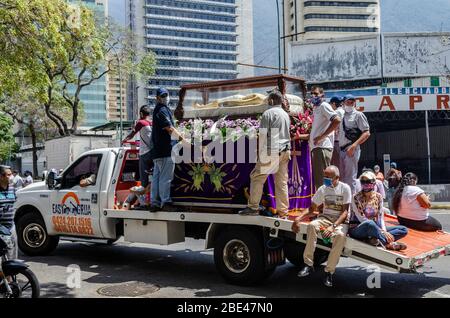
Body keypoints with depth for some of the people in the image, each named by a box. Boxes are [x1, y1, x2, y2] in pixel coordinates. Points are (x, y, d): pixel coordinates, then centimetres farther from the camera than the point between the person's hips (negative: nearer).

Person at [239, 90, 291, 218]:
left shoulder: (268, 113, -5)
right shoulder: (286, 114, 18)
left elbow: (263, 134, -10)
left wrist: (261, 153, -8)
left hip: (273, 150, -7)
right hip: (285, 151, 7)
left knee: (257, 177, 0)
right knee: (282, 181, 7)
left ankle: (253, 207, -1)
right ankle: (283, 210, 7)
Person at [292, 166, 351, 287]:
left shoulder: (345, 188, -6)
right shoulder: (323, 189, 4)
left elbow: (345, 211, -12)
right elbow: (312, 208, 8)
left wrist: (333, 226, -26)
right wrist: (298, 218, -9)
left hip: (341, 220, -3)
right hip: (325, 217, 3)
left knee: (340, 235, -36)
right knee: (312, 225, -29)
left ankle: (329, 271, -24)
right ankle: (309, 264, -25)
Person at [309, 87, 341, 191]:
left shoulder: (324, 106, -5)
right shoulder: (315, 108, 22)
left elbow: (337, 120, -19)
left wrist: (321, 137, -18)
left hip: (322, 147, -10)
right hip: (315, 147, 10)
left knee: (321, 179, -12)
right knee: (317, 179, 11)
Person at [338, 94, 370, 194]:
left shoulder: (358, 115, 1)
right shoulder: (342, 116, 20)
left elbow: (367, 133, -7)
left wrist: (354, 145, -18)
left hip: (351, 149, -6)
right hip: (342, 149, 7)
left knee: (350, 178, -9)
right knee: (343, 177, 8)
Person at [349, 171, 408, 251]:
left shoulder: (378, 197, 3)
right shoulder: (356, 198, -13)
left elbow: (380, 217, 0)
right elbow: (362, 219, -18)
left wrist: (384, 231, -20)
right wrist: (382, 232, -24)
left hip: (374, 229, 6)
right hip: (357, 229, -6)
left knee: (404, 230, -7)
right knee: (370, 223, -41)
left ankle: (375, 239, -26)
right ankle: (388, 244, -20)